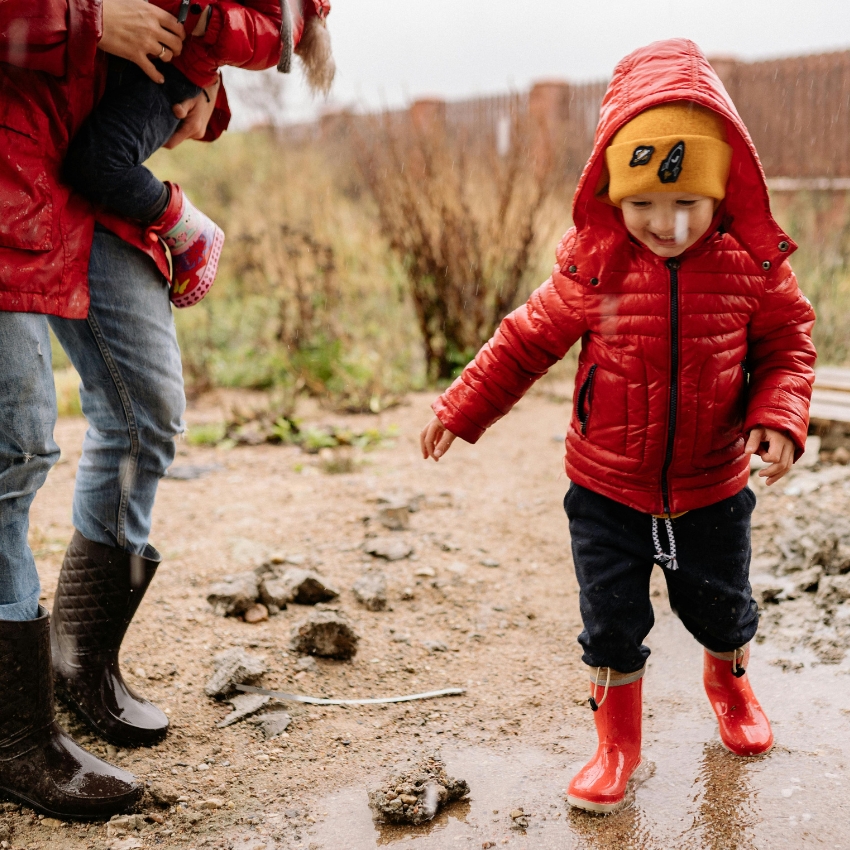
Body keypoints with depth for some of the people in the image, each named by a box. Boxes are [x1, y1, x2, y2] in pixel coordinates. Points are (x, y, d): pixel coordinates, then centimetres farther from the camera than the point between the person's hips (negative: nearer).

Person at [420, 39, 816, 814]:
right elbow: (528, 340, -4)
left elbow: (788, 344, -3)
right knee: (611, 623, 7)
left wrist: (779, 418, -21)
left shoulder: (753, 264, -13)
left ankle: (729, 680, 54)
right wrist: (461, 410, -4)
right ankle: (617, 743, 29)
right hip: (607, 489, -1)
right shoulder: (594, 268, -14)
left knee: (723, 608, 20)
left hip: (711, 488, 1)